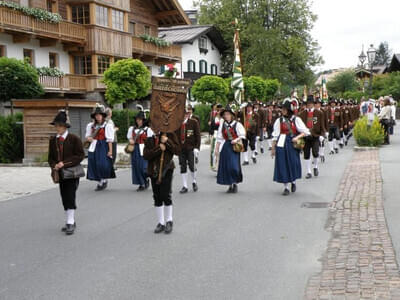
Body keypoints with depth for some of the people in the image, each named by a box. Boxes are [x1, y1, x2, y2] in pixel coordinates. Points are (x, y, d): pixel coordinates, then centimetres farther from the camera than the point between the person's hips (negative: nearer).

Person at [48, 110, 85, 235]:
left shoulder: (74, 139, -8)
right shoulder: (53, 140, 7)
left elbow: (80, 155, -11)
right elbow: (51, 157, 12)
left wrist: (64, 163, -18)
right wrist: (54, 165, -10)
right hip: (60, 173, 6)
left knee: (70, 197, -11)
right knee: (64, 198, 11)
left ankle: (70, 223, -7)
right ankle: (70, 221, 23)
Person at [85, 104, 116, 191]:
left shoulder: (107, 125, -6)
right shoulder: (91, 125, 11)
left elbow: (110, 139, -7)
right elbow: (87, 136, 22)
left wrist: (110, 151, -11)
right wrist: (89, 138, -3)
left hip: (103, 147, -6)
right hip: (94, 147, 6)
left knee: (103, 164, -12)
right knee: (93, 164, 4)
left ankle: (104, 180, 10)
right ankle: (99, 182, 18)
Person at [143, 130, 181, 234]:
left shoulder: (170, 135, 0)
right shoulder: (149, 140, 4)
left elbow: (177, 150, -8)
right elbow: (146, 155, -8)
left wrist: (167, 142, -18)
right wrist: (159, 148, -17)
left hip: (166, 170, -3)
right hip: (154, 171, 3)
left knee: (166, 195, -8)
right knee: (157, 198, 8)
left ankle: (169, 221, 12)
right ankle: (161, 223, 20)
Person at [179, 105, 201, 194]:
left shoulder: (194, 122, -2)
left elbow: (198, 135, -2)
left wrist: (197, 147, -10)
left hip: (191, 148, -3)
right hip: (181, 148, 3)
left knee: (191, 166, -4)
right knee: (182, 167, 4)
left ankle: (194, 182, 24)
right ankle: (184, 186, 13)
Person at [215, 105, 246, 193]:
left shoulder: (237, 124, -3)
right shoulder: (222, 125, 10)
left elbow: (242, 135, 0)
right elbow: (219, 138, 13)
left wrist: (236, 140, -15)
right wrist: (217, 148, 10)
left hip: (234, 146, -4)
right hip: (225, 147, 4)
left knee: (234, 166, -12)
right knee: (225, 166, 3)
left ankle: (235, 183, 7)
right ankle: (230, 185, 14)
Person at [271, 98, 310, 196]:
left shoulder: (296, 120, 1)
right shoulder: (279, 121, 4)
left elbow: (305, 132, 2)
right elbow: (275, 136, 6)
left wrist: (297, 137, -14)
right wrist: (273, 148, 4)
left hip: (293, 145, -1)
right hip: (281, 145, 1)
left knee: (294, 164, -1)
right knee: (282, 165, -1)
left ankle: (293, 182, 29)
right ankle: (286, 187, 10)